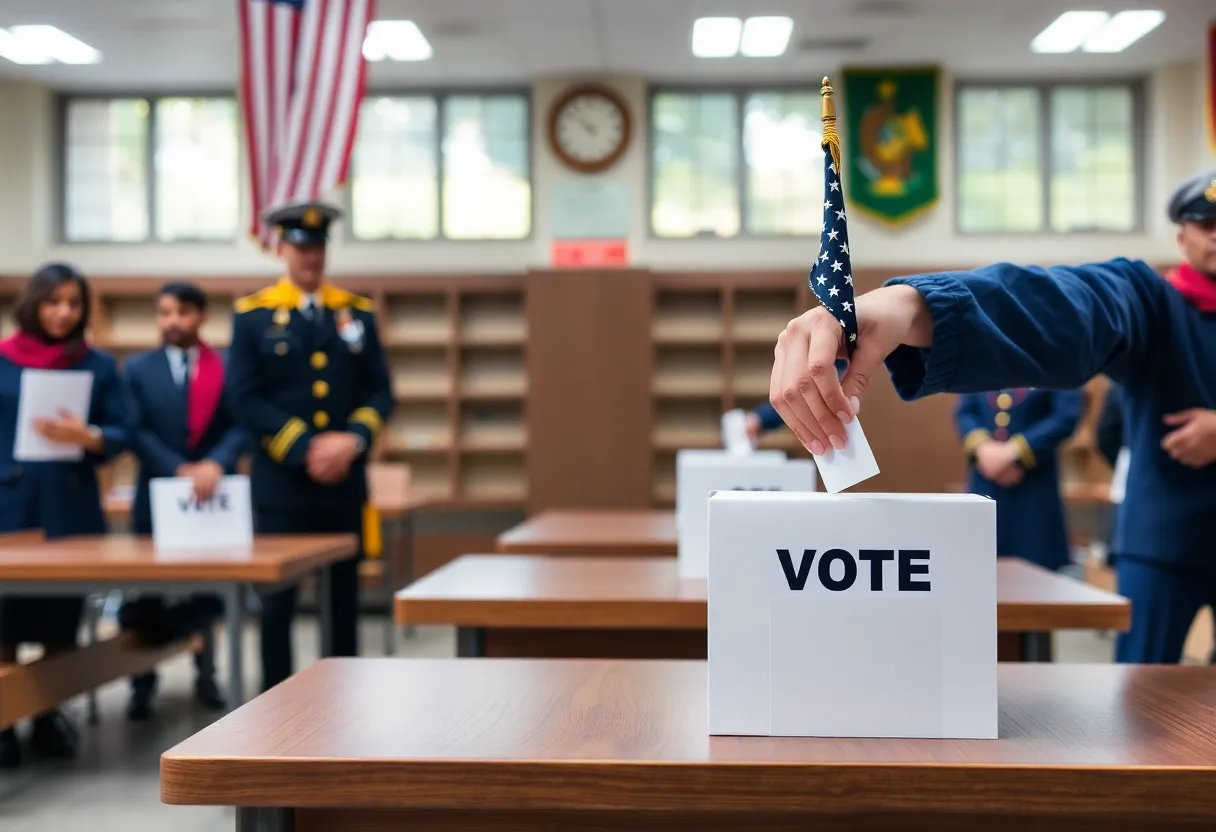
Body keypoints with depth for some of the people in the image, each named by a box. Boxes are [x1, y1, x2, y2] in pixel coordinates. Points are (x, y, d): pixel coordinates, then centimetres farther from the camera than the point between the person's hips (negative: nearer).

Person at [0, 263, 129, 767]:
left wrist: (86, 436, -18)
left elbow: (120, 434, 2)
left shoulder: (100, 366, 5)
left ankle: (49, 717, 17)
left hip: (72, 509, 1)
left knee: (62, 621, 6)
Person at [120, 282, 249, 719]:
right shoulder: (138, 368, 5)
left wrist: (216, 463, -23)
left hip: (215, 493, 0)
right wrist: (181, 469, -17)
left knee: (209, 591, 9)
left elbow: (242, 426, -5)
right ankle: (143, 683, 13)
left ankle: (205, 676, 23)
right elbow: (136, 432, -4)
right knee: (146, 595, 2)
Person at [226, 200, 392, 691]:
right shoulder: (253, 314, 1)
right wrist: (305, 449, -15)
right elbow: (245, 399, -7)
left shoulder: (357, 313, 9)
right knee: (277, 603, 1)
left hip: (345, 482, 3)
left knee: (345, 599, 9)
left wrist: (353, 439, -12)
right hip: (281, 484, -3)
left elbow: (379, 390, 7)